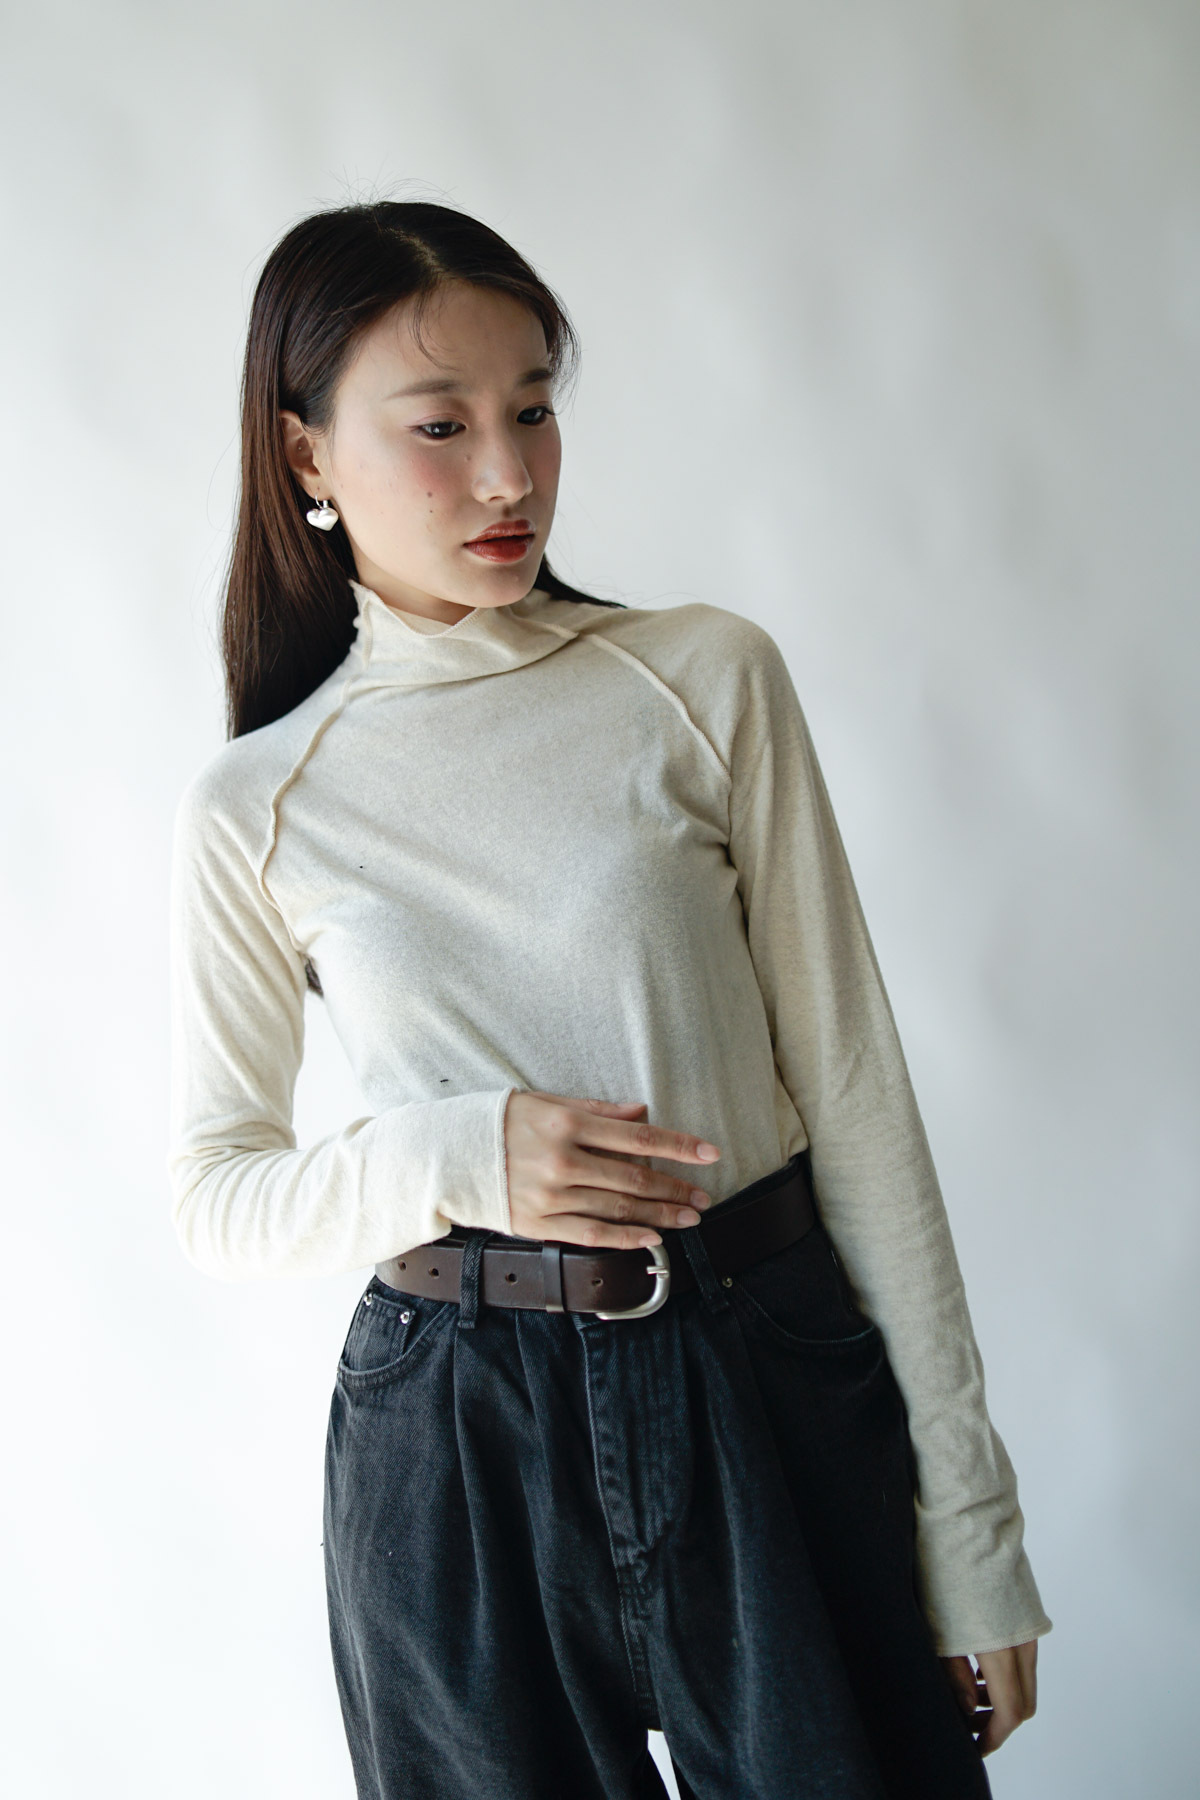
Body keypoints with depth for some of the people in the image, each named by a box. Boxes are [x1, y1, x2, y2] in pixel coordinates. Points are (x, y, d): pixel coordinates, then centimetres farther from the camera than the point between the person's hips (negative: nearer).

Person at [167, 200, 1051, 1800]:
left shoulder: (708, 682, -2)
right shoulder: (253, 809, 0)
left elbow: (853, 1090, -2)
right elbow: (215, 1198, 6)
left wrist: (969, 1524, -3)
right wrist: (451, 1158, -16)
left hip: (772, 1383, 0)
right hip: (457, 1432, 1)